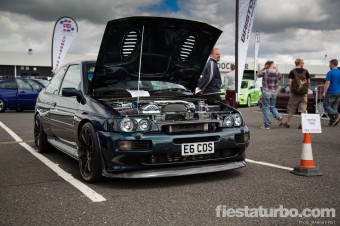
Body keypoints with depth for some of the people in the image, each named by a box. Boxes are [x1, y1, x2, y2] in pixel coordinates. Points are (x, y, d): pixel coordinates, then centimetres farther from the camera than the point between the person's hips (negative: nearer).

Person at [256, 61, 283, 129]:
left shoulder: (265, 72, -11)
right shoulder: (277, 73, 1)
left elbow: (258, 75, 5)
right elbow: (280, 77, 23)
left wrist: (263, 68, 7)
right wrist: (276, 69, 17)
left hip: (266, 92, -5)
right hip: (274, 92, 5)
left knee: (266, 108, 1)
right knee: (272, 107, 21)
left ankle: (266, 125, 2)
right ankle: (279, 117, 1)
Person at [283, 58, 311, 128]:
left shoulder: (292, 72, -2)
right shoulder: (305, 71, 2)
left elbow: (290, 82, -8)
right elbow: (309, 82, 3)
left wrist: (291, 90, 4)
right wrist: (307, 89, 15)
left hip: (295, 93, -1)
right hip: (304, 93, 1)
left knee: (291, 109, 8)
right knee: (303, 109, 4)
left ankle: (288, 123, 15)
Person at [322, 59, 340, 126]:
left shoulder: (330, 73, -12)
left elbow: (327, 83, -17)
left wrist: (324, 92, -14)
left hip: (331, 93, -7)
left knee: (326, 105, 1)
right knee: (334, 107, 12)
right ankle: (332, 121, 10)